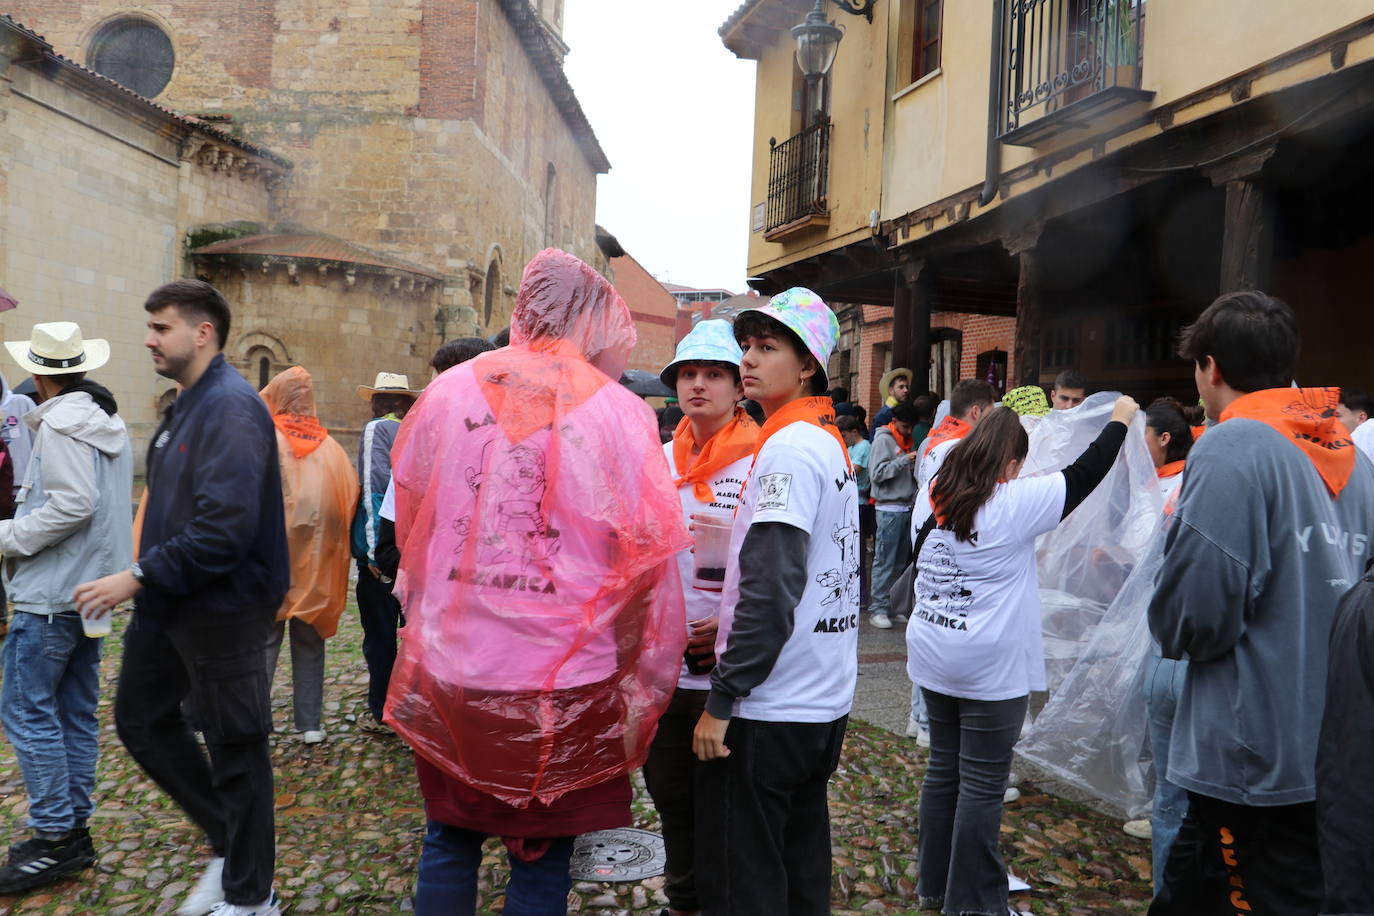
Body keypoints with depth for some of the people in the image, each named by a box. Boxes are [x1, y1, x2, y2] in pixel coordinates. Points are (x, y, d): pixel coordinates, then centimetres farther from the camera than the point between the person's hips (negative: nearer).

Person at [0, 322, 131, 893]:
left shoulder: (60, 423, -13)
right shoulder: (107, 422, 13)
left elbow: (73, 504, -23)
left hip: (52, 591, -9)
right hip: (90, 584, 9)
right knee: (76, 712, 12)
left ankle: (55, 838, 2)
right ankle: (74, 831, 19)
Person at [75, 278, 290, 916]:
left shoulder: (231, 408, -19)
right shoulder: (188, 404, 13)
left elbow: (224, 528, -28)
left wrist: (140, 577, -22)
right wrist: (145, 581, 13)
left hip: (222, 609, -10)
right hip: (168, 604, 10)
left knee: (234, 745, 4)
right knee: (140, 721, 18)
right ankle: (231, 840, 34)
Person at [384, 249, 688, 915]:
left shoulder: (448, 390, 1)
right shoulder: (619, 412, -7)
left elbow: (408, 526, 12)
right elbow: (649, 562, -9)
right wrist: (645, 692, 1)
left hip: (446, 669, 3)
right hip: (562, 684, -2)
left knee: (449, 841, 21)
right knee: (542, 861, 14)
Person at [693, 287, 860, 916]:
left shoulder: (788, 447, -16)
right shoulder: (831, 442, 12)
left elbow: (770, 591, -23)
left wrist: (722, 699, -17)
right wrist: (728, 638, 16)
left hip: (769, 709, -9)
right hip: (825, 702, 9)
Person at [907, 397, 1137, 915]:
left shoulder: (932, 496, 1)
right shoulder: (1014, 504, -14)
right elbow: (1084, 475, -6)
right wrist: (1120, 421, 9)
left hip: (932, 658, 7)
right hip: (990, 667, -6)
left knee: (943, 768, 17)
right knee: (983, 784, 5)